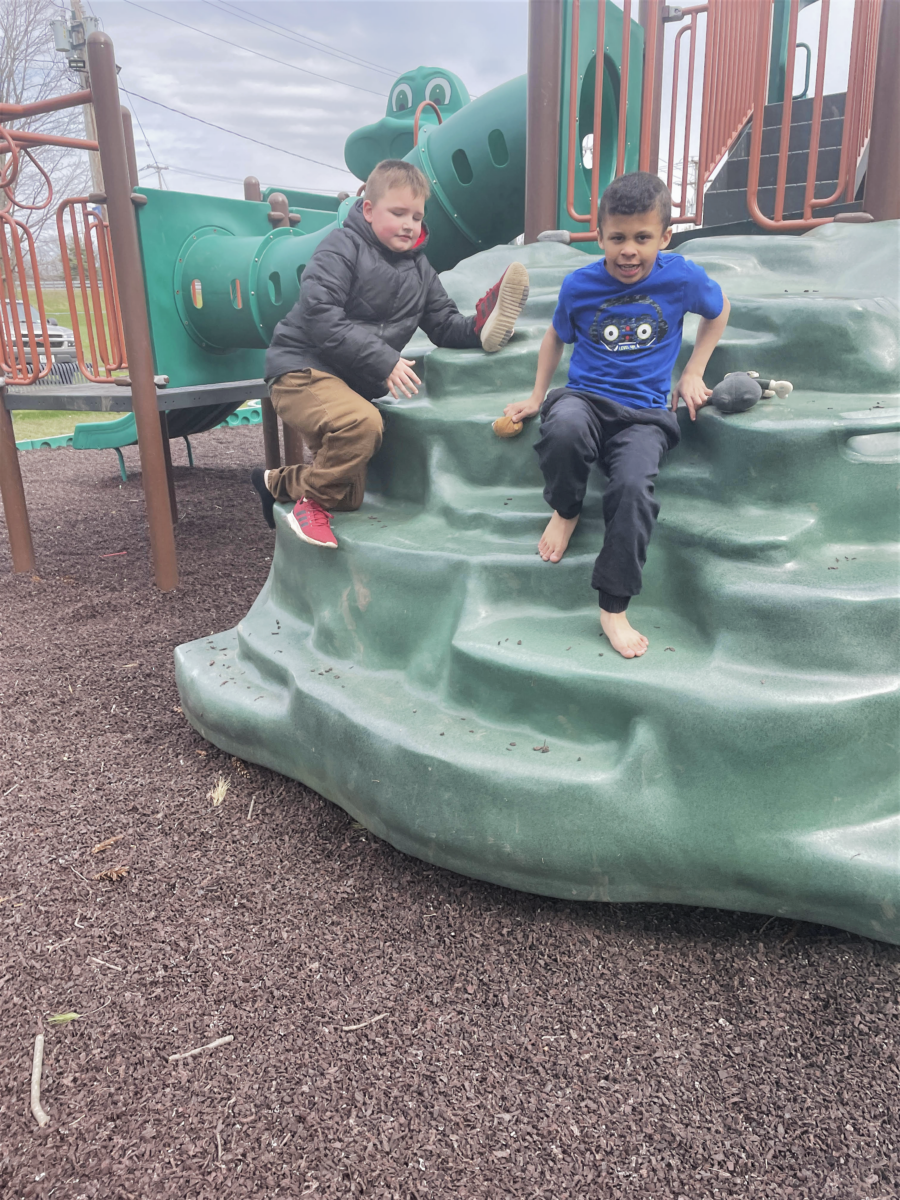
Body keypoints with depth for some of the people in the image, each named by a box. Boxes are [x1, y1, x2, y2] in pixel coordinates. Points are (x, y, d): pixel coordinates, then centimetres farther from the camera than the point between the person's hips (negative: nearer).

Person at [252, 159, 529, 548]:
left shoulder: (418, 267, 12)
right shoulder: (342, 248, -10)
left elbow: (444, 324, 9)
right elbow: (320, 316, -22)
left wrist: (476, 329, -15)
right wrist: (385, 360, -27)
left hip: (353, 382, 8)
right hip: (304, 369, -7)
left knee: (349, 498, 9)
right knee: (362, 422, -38)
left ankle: (278, 482, 32)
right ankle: (313, 500, -15)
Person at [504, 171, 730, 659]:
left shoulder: (682, 278, 0)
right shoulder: (579, 285, 2)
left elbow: (718, 310, 21)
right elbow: (557, 335, 21)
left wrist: (692, 373, 15)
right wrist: (537, 396, 18)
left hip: (644, 412, 0)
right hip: (584, 395, 1)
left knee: (634, 487, -31)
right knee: (564, 428, -39)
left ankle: (613, 607, -17)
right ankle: (565, 510, -6)